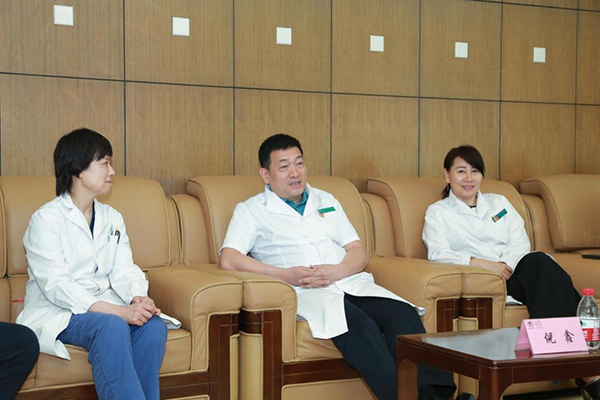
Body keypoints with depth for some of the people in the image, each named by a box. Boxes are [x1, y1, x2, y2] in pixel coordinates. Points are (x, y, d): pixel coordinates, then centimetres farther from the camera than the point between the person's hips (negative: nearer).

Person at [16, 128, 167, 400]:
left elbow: (124, 269, 4)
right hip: (55, 313, -6)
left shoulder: (112, 218, 14)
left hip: (102, 305, 6)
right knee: (112, 327, -34)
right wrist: (120, 311, -29)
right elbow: (55, 285, -19)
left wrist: (139, 298, -21)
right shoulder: (46, 219, -8)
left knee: (154, 325, -23)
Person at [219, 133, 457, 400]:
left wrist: (336, 271, -6)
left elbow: (359, 253, 18)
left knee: (404, 314, -27)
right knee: (358, 323, -36)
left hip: (349, 282, 4)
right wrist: (286, 275, -13)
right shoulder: (250, 211, 13)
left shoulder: (326, 201, 26)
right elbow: (228, 260, -4)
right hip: (304, 291, -4)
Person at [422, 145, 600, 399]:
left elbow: (521, 244, 11)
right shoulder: (437, 212, 13)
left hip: (516, 270, 4)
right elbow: (437, 253, -5)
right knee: (539, 265, -33)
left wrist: (506, 265, -12)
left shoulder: (499, 203, 25)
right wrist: (483, 263, -18)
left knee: (538, 262, -34)